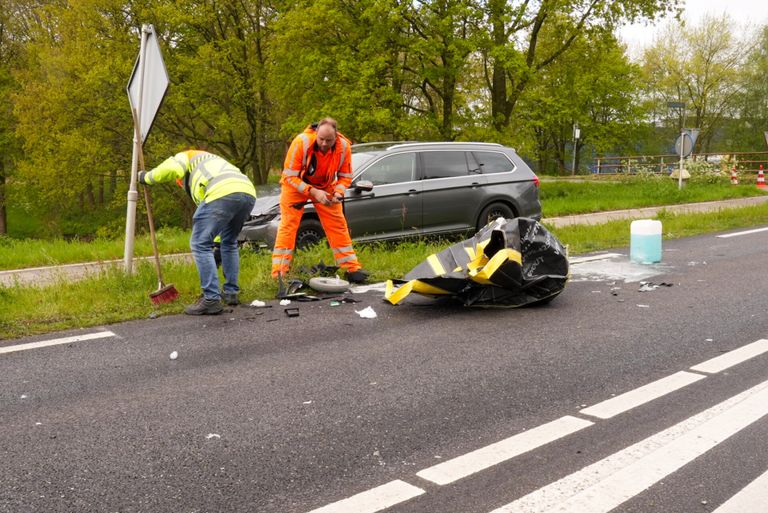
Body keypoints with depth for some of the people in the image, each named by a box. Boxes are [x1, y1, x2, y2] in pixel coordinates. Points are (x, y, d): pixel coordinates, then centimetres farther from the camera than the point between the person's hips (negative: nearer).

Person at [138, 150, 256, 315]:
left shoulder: (185, 157, 28)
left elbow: (171, 168, 2)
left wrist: (147, 177, 20)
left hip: (223, 193, -7)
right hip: (249, 192, 8)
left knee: (200, 244, 2)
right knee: (229, 242, 28)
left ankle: (211, 300, -1)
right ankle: (231, 292, 30)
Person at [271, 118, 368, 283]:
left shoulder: (344, 146, -22)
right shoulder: (301, 142, -32)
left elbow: (345, 176, -8)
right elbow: (290, 176, -26)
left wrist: (338, 192, -29)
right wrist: (313, 192, -36)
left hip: (325, 187, 3)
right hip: (296, 185, -3)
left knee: (338, 225, 1)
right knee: (288, 225, -10)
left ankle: (352, 268, 10)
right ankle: (279, 273, -6)